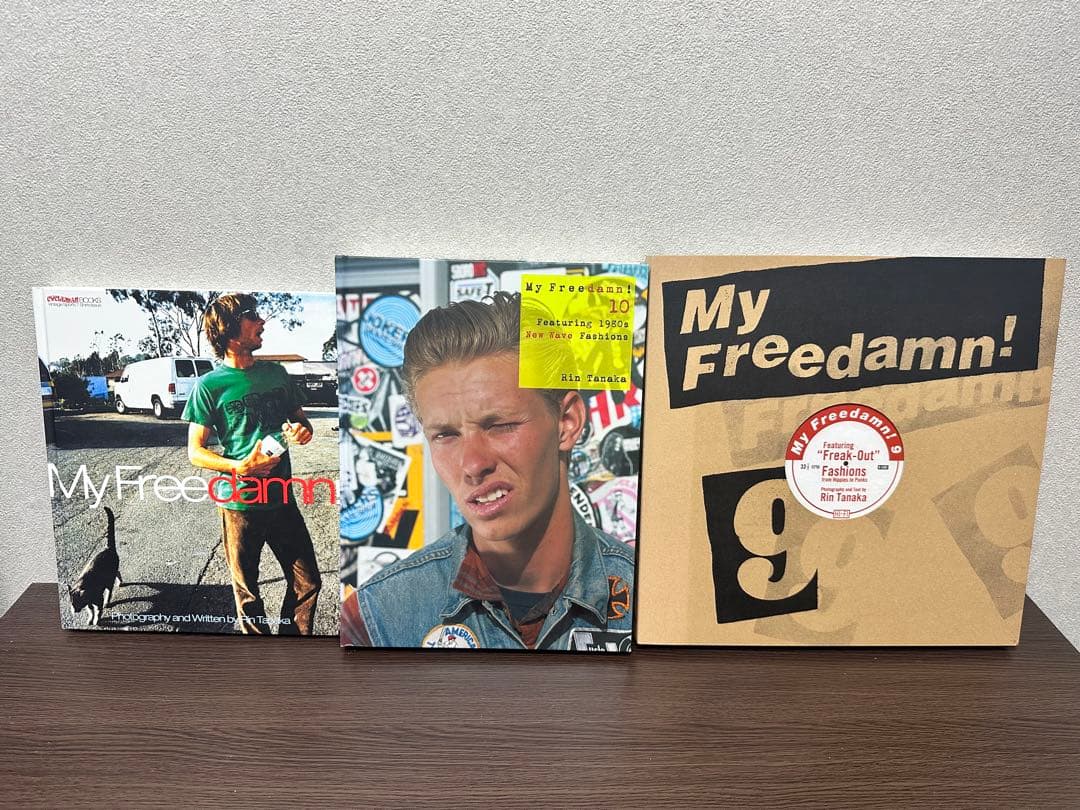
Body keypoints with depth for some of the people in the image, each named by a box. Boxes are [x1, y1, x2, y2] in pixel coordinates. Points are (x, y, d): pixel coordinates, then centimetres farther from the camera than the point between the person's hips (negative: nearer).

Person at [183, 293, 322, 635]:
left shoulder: (276, 373, 5)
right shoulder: (210, 386, -8)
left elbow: (300, 418, 17)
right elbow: (195, 452, -5)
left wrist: (303, 430, -7)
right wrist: (240, 468, -21)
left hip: (281, 499, 4)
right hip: (239, 503, -4)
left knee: (307, 582, 7)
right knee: (248, 593, 12)